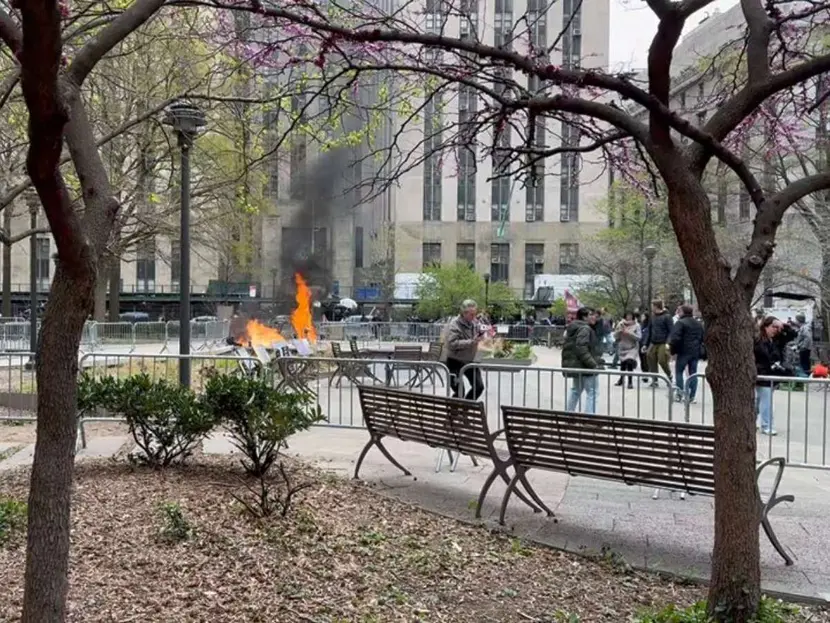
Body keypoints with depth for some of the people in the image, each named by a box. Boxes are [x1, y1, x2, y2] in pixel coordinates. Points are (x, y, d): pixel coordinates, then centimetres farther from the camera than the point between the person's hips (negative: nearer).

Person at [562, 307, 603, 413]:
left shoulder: (576, 327, 15)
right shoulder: (584, 329, -17)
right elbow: (581, 349, -27)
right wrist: (593, 364, -25)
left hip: (575, 365, 11)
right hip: (585, 367, -11)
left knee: (576, 390, 22)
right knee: (592, 392, -9)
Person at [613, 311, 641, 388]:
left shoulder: (636, 326, -8)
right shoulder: (620, 325, -2)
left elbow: (639, 337, -15)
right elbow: (615, 336, -2)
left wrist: (629, 333, -24)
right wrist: (620, 331, -20)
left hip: (632, 348, -3)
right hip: (622, 348, 3)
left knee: (629, 363, -18)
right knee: (622, 364, 13)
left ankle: (630, 382, -7)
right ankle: (621, 379, 35)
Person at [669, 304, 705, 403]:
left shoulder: (680, 323, -10)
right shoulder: (699, 324, 15)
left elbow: (675, 338, -19)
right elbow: (703, 338, 19)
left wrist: (672, 349, -9)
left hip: (684, 351, -6)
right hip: (696, 352, 6)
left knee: (679, 372, 5)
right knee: (693, 373, 8)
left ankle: (679, 393, -1)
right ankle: (691, 396, 6)